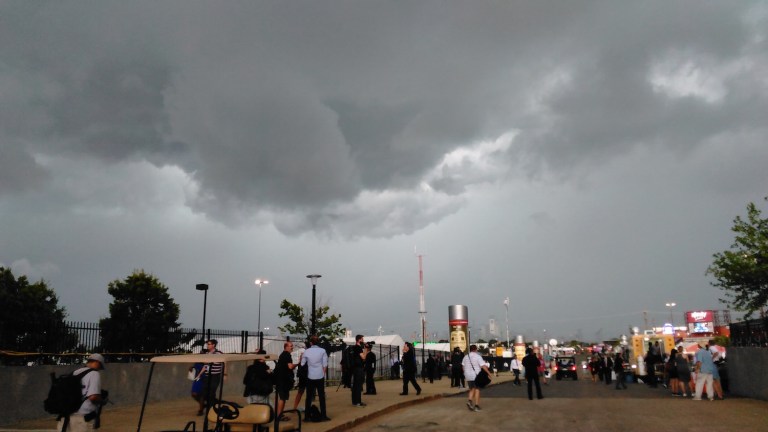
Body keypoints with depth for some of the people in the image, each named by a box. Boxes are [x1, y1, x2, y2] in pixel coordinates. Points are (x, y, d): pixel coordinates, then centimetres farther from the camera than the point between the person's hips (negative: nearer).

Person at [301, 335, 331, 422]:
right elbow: (325, 365, -3)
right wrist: (324, 374, 9)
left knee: (309, 397, 9)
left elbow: (302, 364, 6)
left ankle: (307, 416, 10)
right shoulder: (322, 351, -4)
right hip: (320, 376, -1)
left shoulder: (306, 352, -1)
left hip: (310, 377, 1)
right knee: (321, 396, 5)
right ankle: (323, 416, 4)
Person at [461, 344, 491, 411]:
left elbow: (463, 366, 13)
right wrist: (488, 372, -14)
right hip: (476, 376, -4)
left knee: (472, 389, 16)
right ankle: (476, 405, 3)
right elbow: (483, 366, -17)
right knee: (477, 390, 6)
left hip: (468, 376, 4)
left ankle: (470, 401, -8)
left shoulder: (466, 357, 7)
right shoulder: (477, 356, -9)